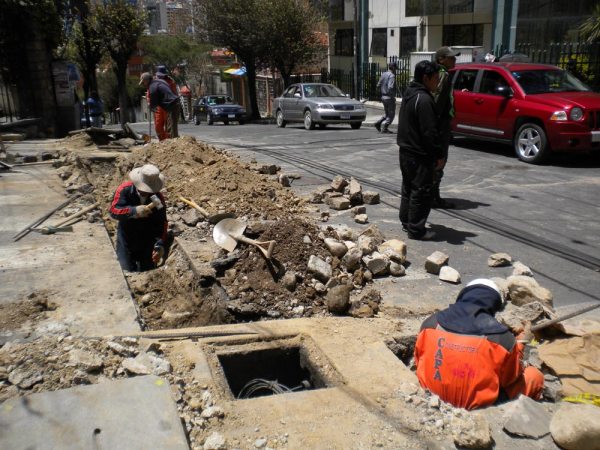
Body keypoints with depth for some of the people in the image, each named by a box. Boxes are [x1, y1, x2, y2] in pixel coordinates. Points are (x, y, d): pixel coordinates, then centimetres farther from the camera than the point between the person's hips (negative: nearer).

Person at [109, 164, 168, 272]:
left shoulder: (158, 198, -15)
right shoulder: (124, 190, -17)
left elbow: (161, 224, -18)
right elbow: (114, 210, -27)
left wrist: (160, 245, -32)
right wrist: (134, 211, -45)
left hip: (147, 243, 1)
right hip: (126, 242, -1)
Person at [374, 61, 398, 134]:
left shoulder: (383, 74, 8)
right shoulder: (392, 76, -15)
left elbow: (378, 86, 10)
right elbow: (390, 88, -26)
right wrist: (393, 96, -13)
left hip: (383, 97, 8)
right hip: (389, 97, -8)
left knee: (386, 113, 20)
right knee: (391, 114, 2)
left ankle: (378, 123, 6)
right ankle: (384, 127, -6)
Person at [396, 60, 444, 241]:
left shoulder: (409, 94, 12)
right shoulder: (424, 99, -21)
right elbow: (429, 132, -22)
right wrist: (438, 155, -15)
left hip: (406, 150, 10)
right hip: (420, 155, -10)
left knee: (408, 188, 18)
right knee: (421, 192, -3)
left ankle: (406, 222, 29)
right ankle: (416, 230, 3)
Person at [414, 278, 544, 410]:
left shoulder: (431, 323, -10)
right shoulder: (502, 337, -19)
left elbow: (420, 363, 5)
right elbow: (511, 378, -2)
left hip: (434, 395, 4)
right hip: (480, 406, -4)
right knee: (535, 375, 18)